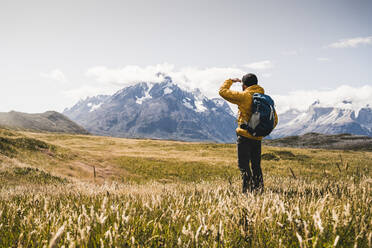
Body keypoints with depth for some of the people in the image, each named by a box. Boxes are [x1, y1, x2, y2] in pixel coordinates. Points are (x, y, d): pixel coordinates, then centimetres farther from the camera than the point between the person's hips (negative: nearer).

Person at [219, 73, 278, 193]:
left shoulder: (244, 96, -9)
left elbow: (223, 91, -3)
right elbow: (274, 120, 10)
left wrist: (231, 81, 12)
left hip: (244, 135, -6)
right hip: (258, 138, 6)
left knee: (243, 164, -2)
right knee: (256, 164, 15)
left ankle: (247, 189, -8)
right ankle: (259, 188, 16)